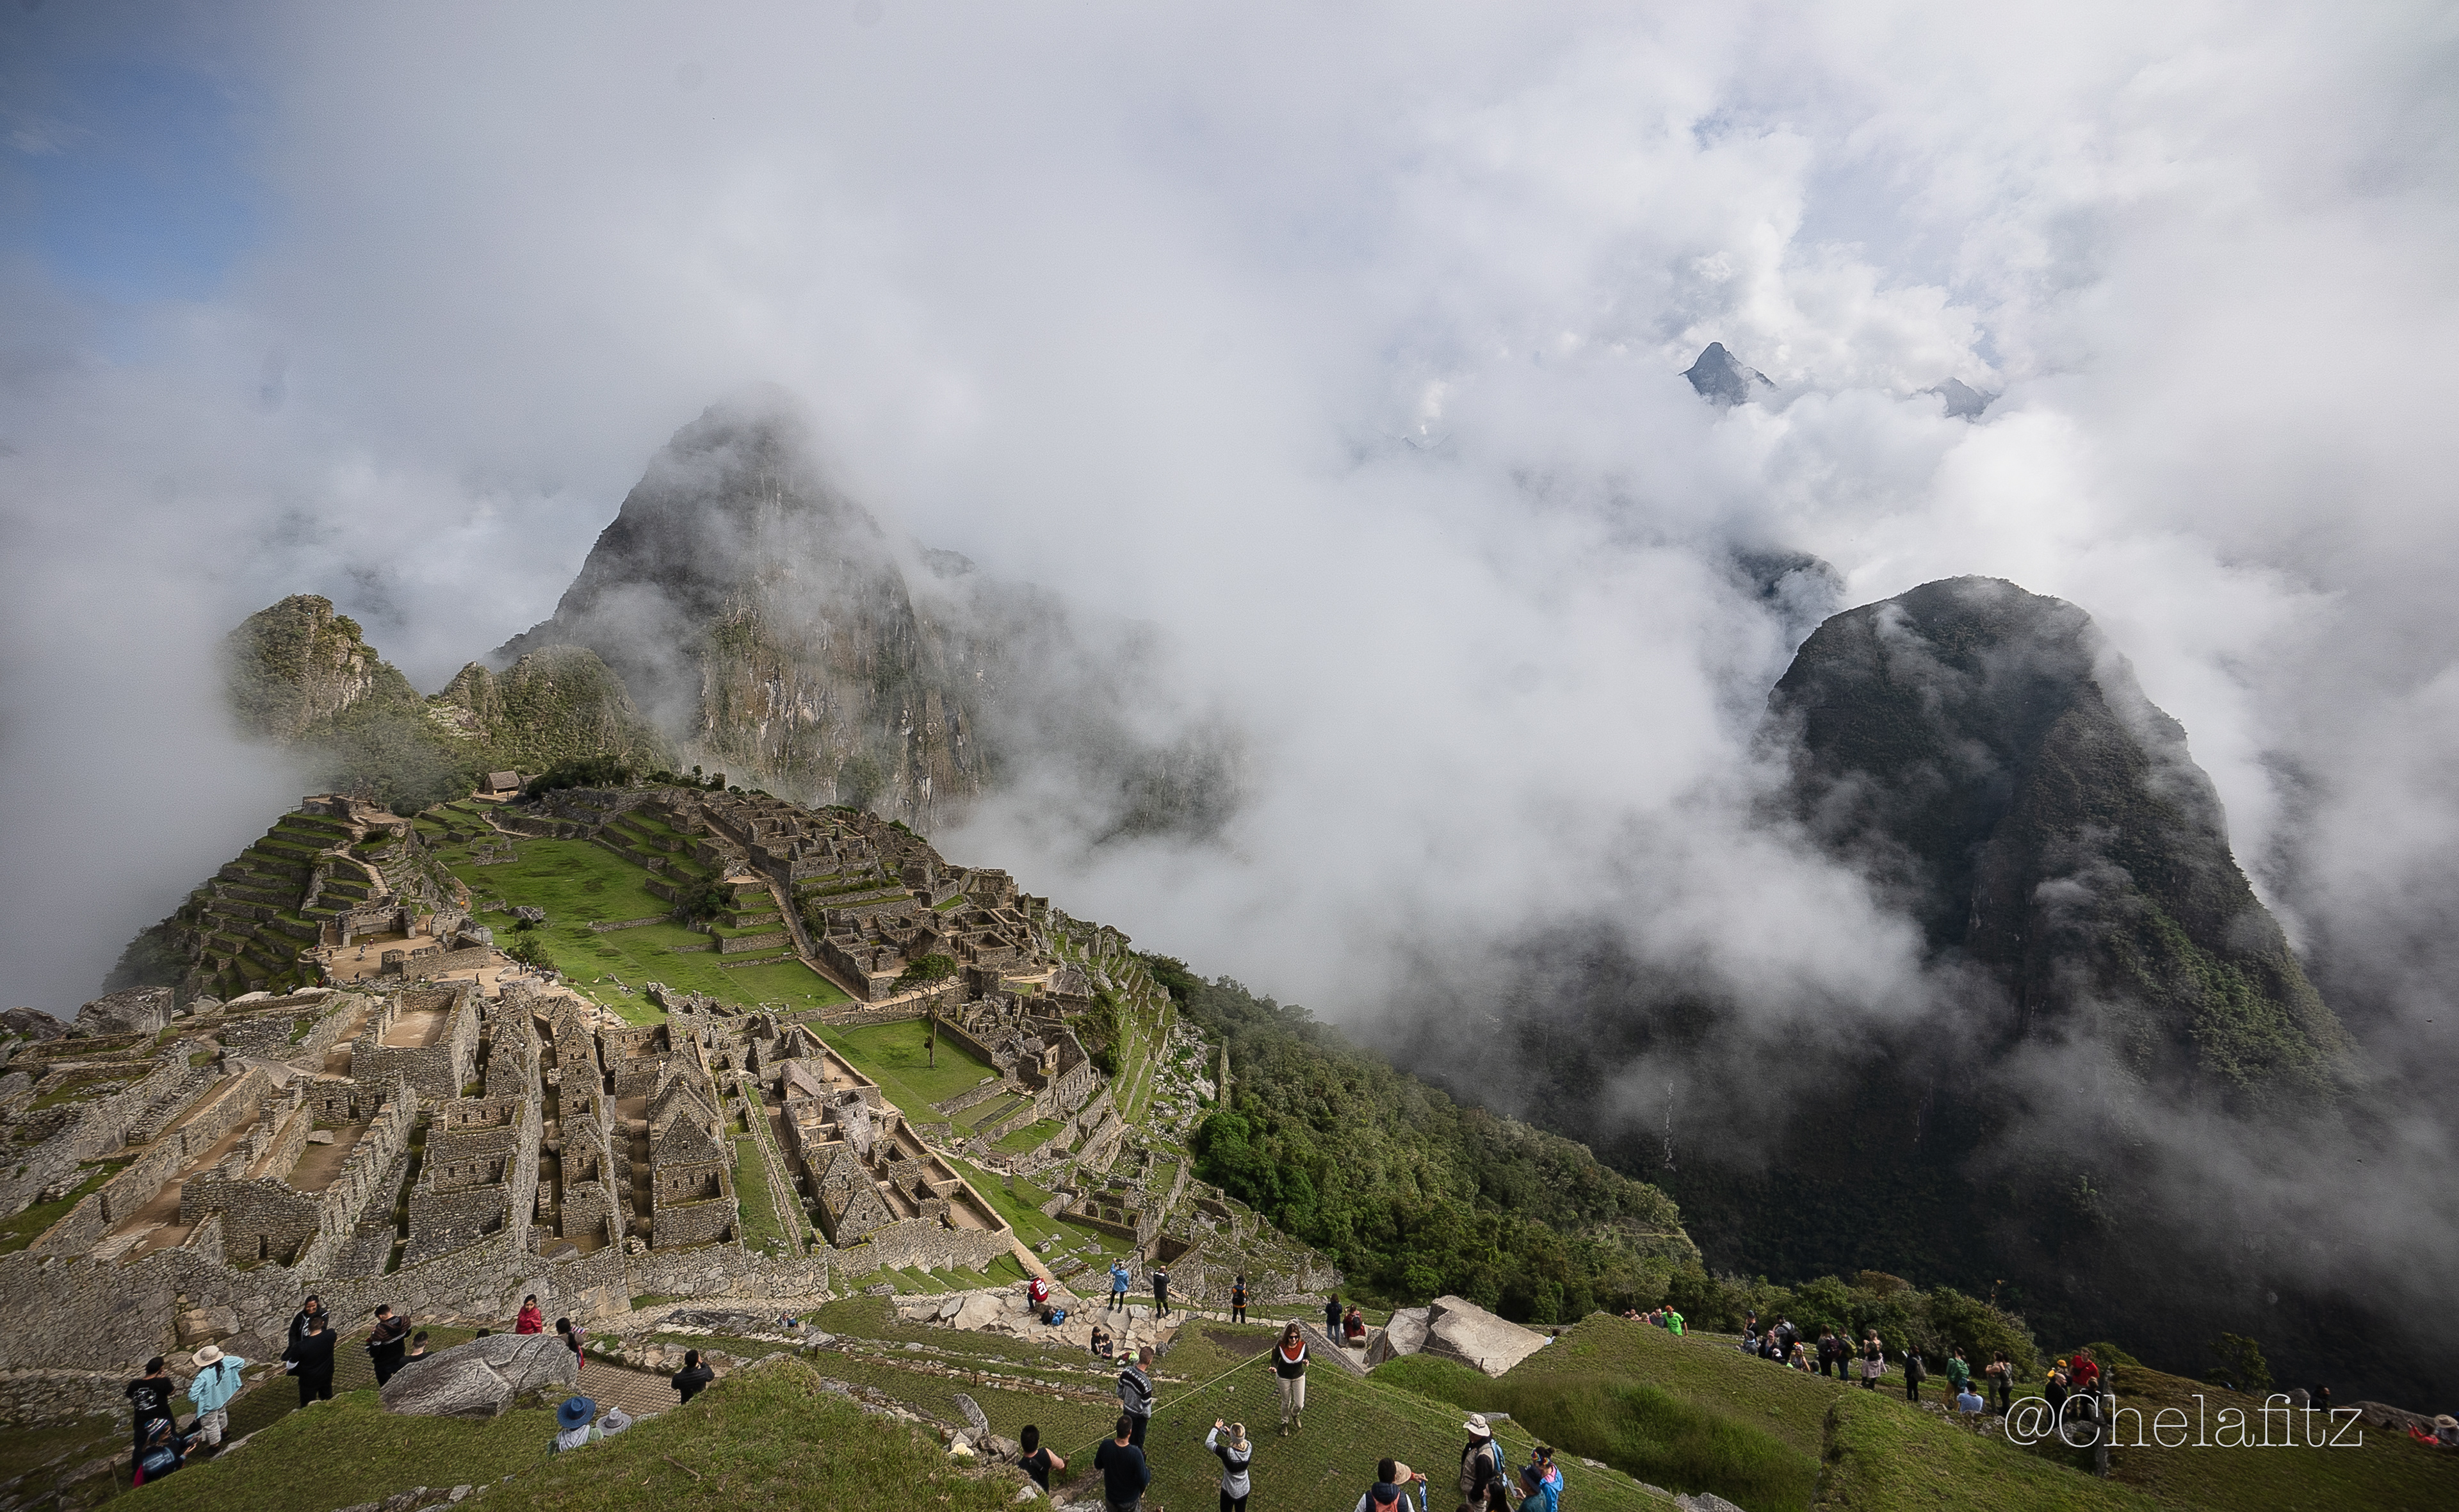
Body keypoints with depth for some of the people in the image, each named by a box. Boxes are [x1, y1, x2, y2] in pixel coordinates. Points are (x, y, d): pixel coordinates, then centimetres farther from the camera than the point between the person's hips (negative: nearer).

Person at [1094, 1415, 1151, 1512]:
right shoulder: (1135, 1454, -35)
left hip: (1111, 1495, 3)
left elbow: (1097, 1466, -4)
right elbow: (1143, 1481, -24)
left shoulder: (1105, 1446, -25)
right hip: (1130, 1498, -3)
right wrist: (1148, 1471, -5)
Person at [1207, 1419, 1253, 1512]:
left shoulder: (1227, 1453, -36)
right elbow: (1243, 1441, 2)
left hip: (1229, 1490, -3)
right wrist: (1229, 1432, 3)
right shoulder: (1249, 1448, -23)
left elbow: (1209, 1443, -23)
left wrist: (1216, 1428, -10)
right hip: (1244, 1488, 3)